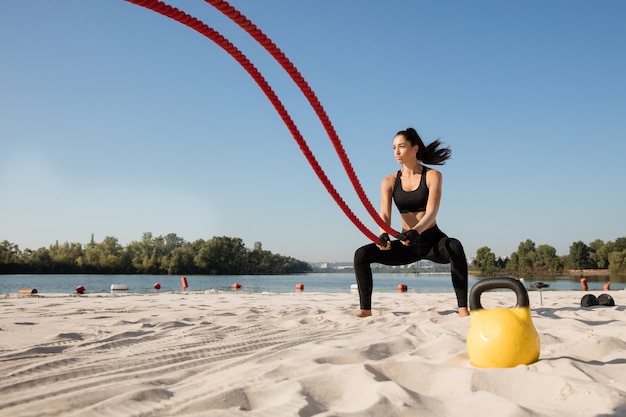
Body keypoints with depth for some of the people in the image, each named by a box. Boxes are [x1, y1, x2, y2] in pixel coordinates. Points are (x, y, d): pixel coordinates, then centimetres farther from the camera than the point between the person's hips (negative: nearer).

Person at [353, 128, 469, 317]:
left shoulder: (432, 176, -9)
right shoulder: (389, 182, 0)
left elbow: (431, 212, -22)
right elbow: (384, 215, -13)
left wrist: (416, 231, -43)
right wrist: (383, 235, -36)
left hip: (433, 241, -3)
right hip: (407, 245, 3)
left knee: (455, 246, -37)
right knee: (362, 254, -13)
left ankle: (463, 308, -36)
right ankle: (365, 309, -5)